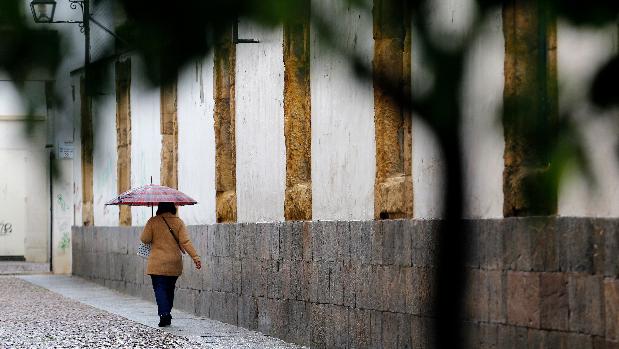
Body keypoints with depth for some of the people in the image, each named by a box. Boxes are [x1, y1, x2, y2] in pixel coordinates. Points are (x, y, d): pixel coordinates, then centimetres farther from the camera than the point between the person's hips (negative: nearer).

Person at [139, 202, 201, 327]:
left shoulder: (153, 221, -6)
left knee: (159, 289, -4)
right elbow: (185, 242, -8)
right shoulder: (178, 222, -1)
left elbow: (144, 239, -5)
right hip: (174, 264, 3)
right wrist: (195, 257, -9)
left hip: (157, 264, -3)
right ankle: (167, 315, 19)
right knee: (169, 289, 15)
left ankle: (164, 314, -21)